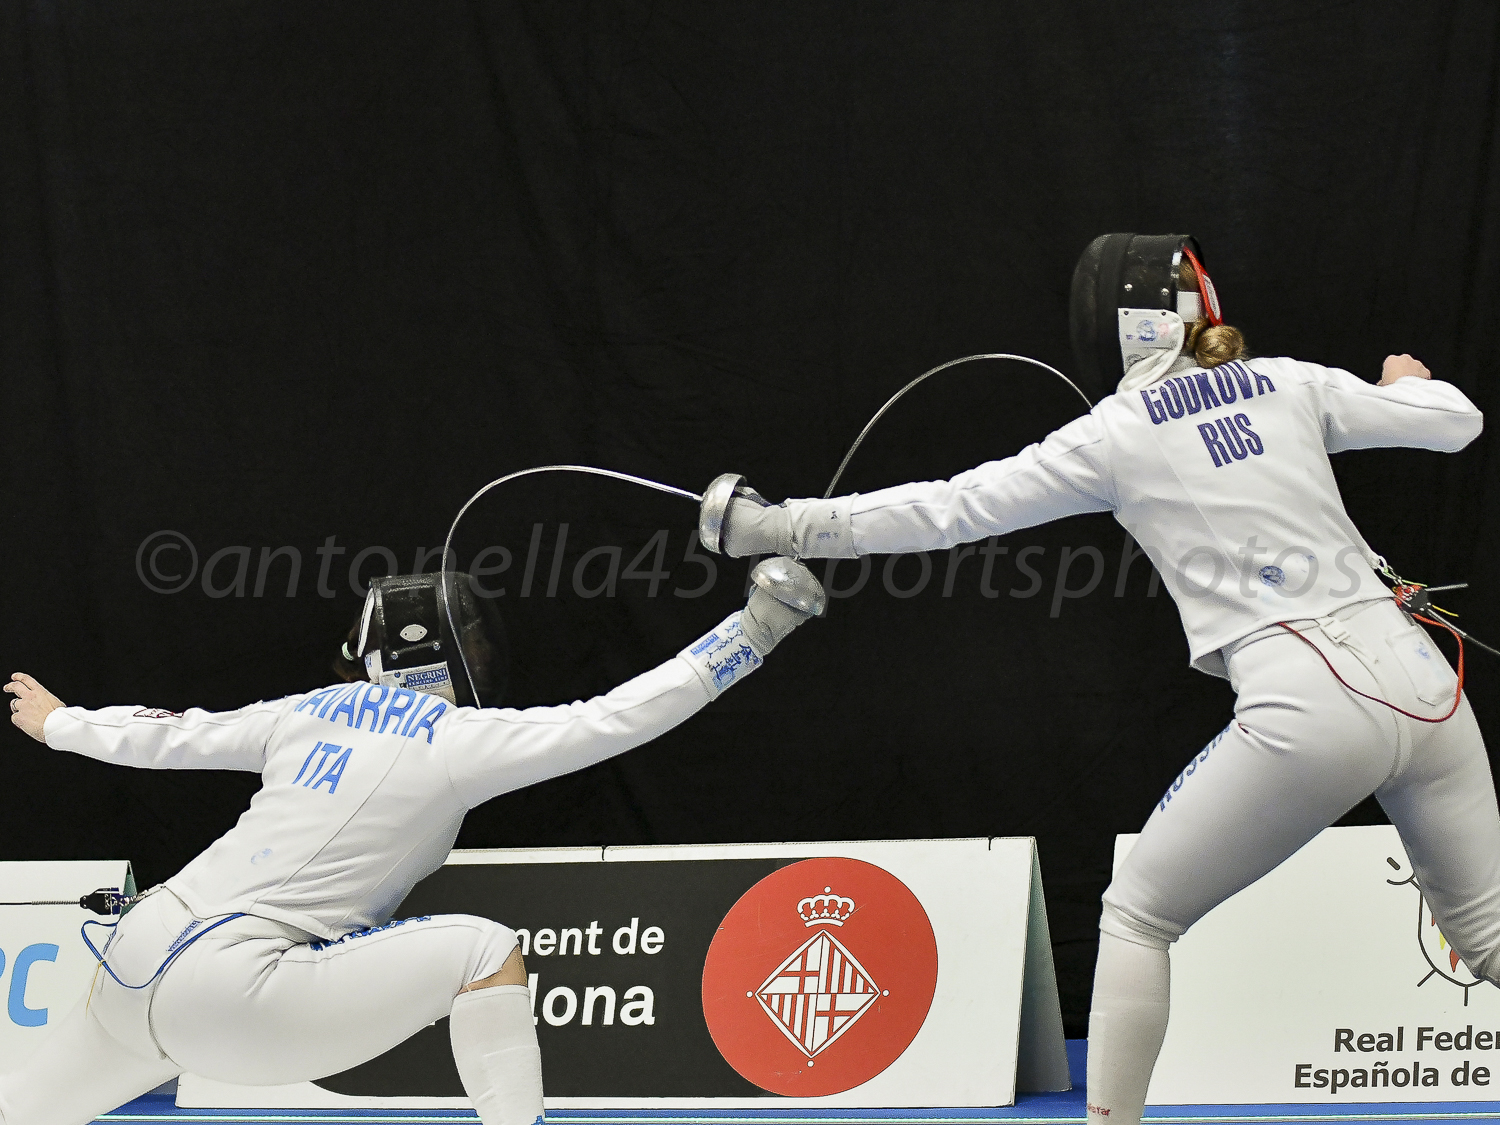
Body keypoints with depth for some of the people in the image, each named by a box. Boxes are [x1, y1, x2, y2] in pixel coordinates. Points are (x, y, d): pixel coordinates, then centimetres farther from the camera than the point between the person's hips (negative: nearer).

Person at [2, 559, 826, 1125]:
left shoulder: (311, 713, 16)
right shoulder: (455, 738, -2)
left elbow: (172, 737, 25)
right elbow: (618, 719, -6)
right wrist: (752, 631, -2)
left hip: (132, 965, 7)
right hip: (227, 992, -7)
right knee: (485, 951, -1)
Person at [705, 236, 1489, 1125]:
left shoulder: (1116, 434, 3)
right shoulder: (1293, 385, 12)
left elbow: (948, 512, 3)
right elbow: (1459, 423, 15)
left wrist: (786, 527, 9)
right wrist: (1407, 382, 39)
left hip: (1309, 710, -4)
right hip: (1421, 681, 5)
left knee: (1137, 917, 14)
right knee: (1485, 931, 20)